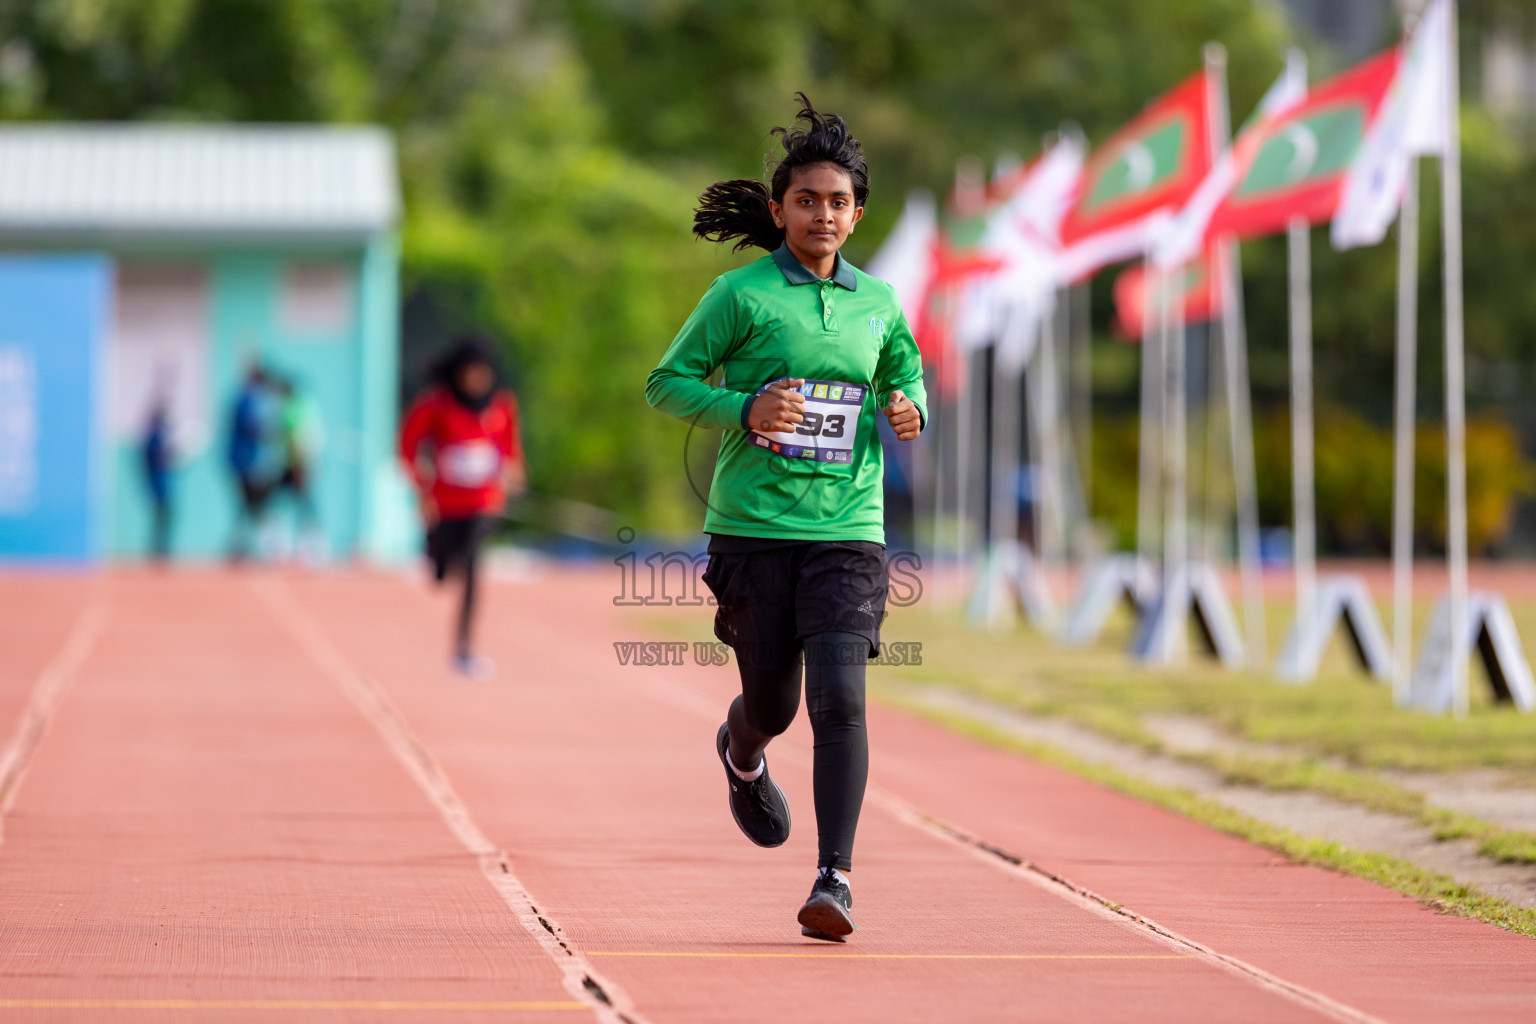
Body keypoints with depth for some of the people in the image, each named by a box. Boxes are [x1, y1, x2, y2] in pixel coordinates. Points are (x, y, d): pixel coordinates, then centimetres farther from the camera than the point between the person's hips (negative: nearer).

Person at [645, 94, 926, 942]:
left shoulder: (877, 302, 10)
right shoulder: (742, 294, -2)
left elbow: (905, 371, 28)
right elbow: (667, 382, 1)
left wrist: (910, 409, 5)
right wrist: (744, 409, -16)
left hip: (847, 530, 2)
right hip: (753, 527, -2)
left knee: (840, 699, -14)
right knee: (772, 702, 9)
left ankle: (834, 878, -13)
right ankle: (741, 752, 47)